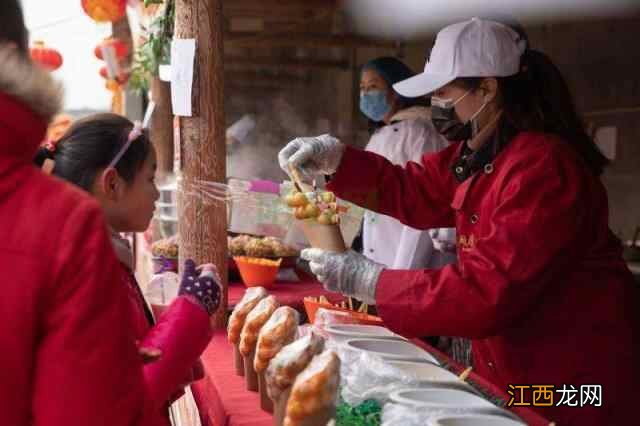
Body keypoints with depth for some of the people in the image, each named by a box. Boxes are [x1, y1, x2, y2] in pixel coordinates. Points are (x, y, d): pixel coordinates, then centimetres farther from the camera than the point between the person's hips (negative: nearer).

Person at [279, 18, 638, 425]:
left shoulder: (543, 167, -26)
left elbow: (488, 292, -30)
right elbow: (414, 191, 10)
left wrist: (370, 281, -27)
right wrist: (335, 157, -4)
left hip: (571, 375, -8)